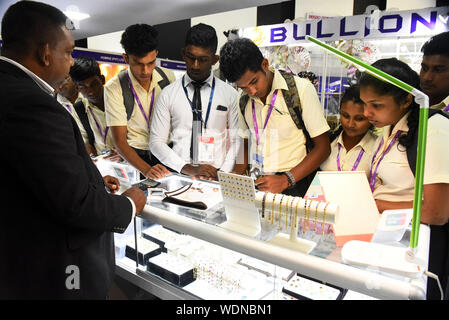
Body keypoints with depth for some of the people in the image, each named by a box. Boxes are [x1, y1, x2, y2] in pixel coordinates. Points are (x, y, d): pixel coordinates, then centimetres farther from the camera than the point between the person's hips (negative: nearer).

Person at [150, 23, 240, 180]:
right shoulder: (168, 94, 6)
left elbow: (237, 141, 6)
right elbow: (156, 142, 4)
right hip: (179, 176, 0)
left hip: (216, 178, 0)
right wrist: (187, 168, -8)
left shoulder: (229, 94, 8)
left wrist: (223, 172, -8)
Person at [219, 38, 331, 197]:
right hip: (257, 185, 3)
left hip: (295, 186, -3)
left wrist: (285, 180, -14)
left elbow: (323, 147, -4)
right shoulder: (244, 100, 11)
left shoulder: (301, 88, -3)